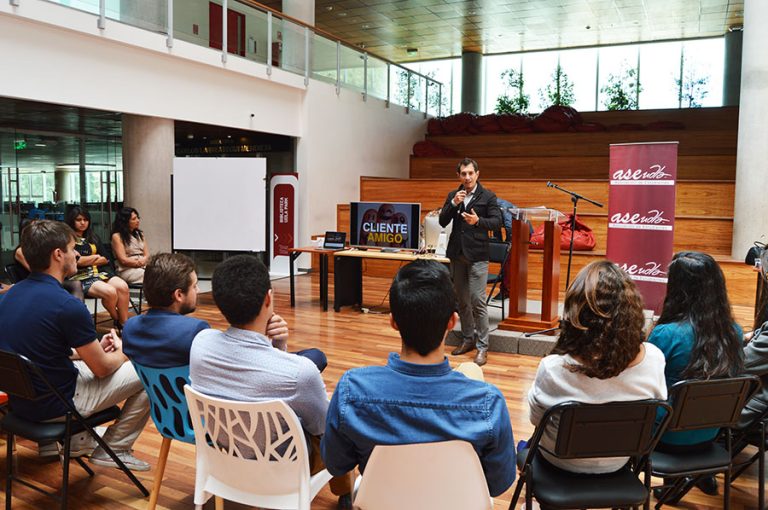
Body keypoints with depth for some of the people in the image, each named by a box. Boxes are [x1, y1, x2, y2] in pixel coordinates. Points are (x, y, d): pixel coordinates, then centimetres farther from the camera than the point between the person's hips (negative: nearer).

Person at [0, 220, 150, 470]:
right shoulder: (67, 305, -25)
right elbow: (103, 368, -14)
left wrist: (95, 348, 12)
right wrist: (121, 352, 8)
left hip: (20, 400, 8)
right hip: (54, 405, -8)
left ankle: (77, 438, 27)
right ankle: (115, 449, 12)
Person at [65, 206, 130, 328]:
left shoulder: (93, 237, 20)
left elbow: (105, 259, 13)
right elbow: (76, 261, -10)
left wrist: (86, 260, -2)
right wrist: (95, 257, 3)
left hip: (98, 272, 6)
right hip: (80, 277, -6)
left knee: (123, 286, -24)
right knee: (110, 292, -31)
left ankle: (124, 323, -19)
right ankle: (117, 321, -5)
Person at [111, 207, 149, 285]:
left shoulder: (139, 234, 21)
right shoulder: (117, 236, 1)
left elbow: (147, 254, 13)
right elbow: (123, 260, -6)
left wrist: (144, 260, -9)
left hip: (143, 267, 5)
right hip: (127, 270, -5)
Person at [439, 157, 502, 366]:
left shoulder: (487, 196, -1)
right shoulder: (453, 195, 9)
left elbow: (497, 221, -7)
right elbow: (442, 222, 4)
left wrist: (478, 221, -25)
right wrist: (453, 204, -11)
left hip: (477, 255, -5)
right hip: (457, 254, 5)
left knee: (477, 301, -8)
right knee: (462, 300, 13)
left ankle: (482, 347, -1)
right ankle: (467, 339, 26)